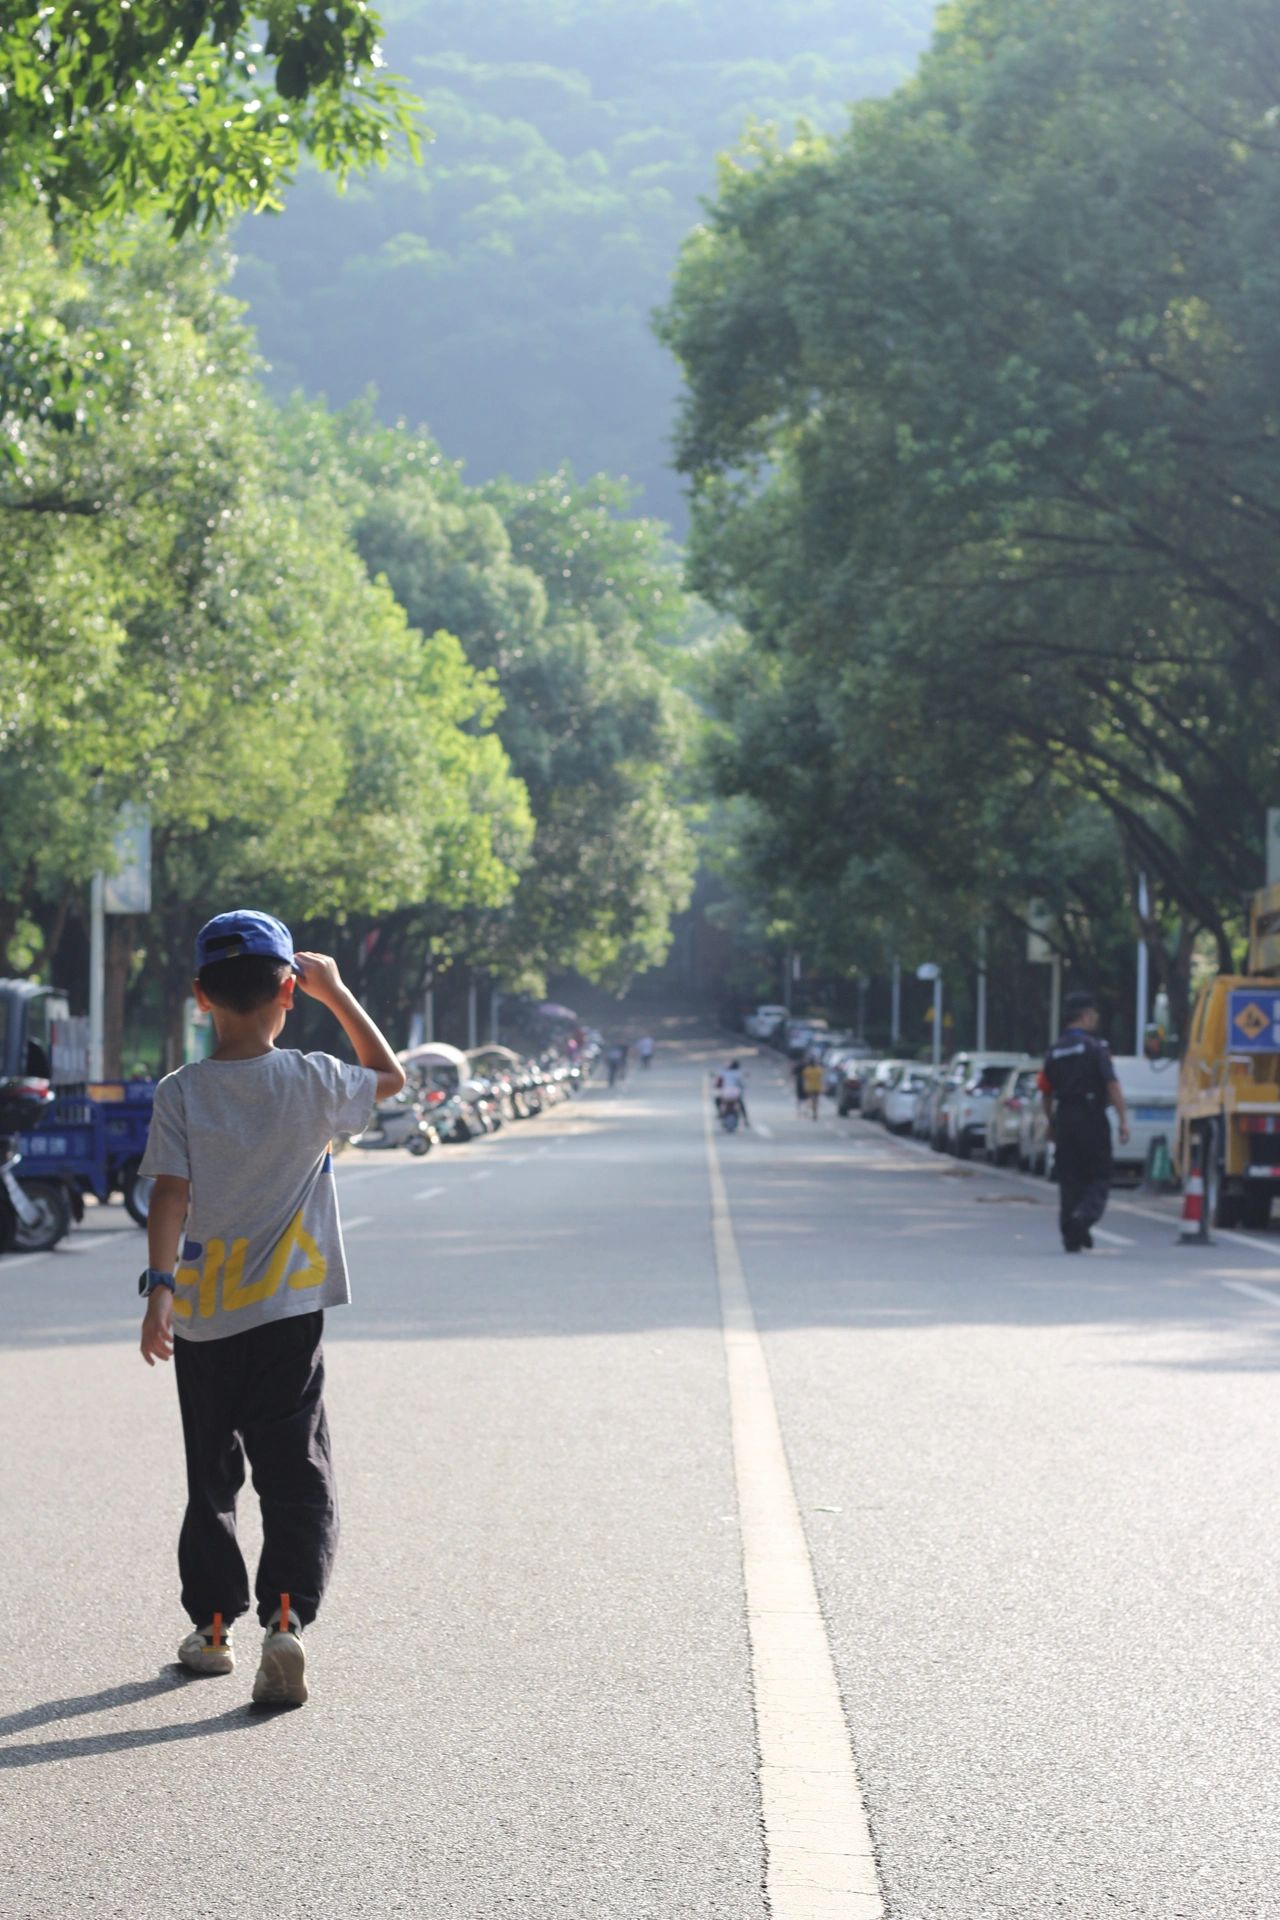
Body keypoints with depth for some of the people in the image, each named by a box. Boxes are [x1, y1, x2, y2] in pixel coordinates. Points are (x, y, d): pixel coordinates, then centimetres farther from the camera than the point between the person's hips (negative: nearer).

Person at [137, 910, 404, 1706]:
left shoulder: (180, 1093, -6)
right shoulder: (313, 1083, -6)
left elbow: (170, 1195, -14)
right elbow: (390, 1075, 13)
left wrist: (160, 1286, -13)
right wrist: (335, 990, 14)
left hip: (202, 1318, 2)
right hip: (288, 1313, -1)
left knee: (210, 1477, 15)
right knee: (297, 1476, 0)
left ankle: (212, 1624, 22)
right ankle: (286, 1617, -17)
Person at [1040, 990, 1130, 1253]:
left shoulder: (1054, 1051, 10)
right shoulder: (1094, 1046, -7)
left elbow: (1046, 1092, 14)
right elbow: (1112, 1085, -14)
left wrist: (1051, 1124, 25)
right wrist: (1123, 1119, -14)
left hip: (1064, 1119, 5)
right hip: (1092, 1118, -5)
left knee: (1069, 1180, 9)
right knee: (1098, 1178, 2)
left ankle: (1071, 1237, 6)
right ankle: (1084, 1216, -22)